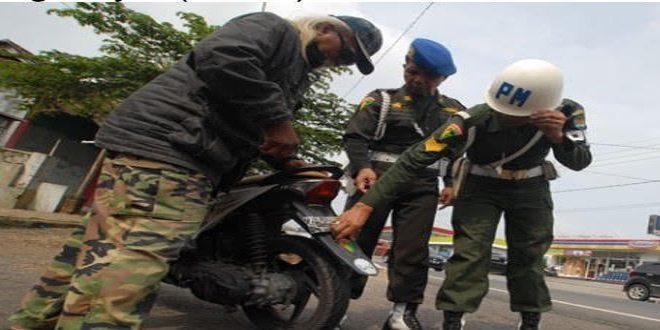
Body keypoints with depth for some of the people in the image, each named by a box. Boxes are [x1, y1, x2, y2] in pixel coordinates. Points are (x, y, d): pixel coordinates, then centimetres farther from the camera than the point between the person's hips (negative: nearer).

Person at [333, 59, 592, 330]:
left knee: (528, 257, 4)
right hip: (480, 186, -2)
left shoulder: (566, 112, -22)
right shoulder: (472, 121, -33)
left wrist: (558, 137, -38)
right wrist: (365, 206, -45)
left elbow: (580, 162, -12)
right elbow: (415, 159, -38)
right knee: (469, 253, -15)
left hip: (530, 188, 3)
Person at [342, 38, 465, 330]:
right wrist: (362, 167, -20)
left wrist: (451, 183, 4)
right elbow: (355, 137, -3)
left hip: (423, 186, 2)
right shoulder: (381, 99, 5)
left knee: (412, 250, -2)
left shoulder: (453, 111, 16)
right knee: (354, 240, 0)